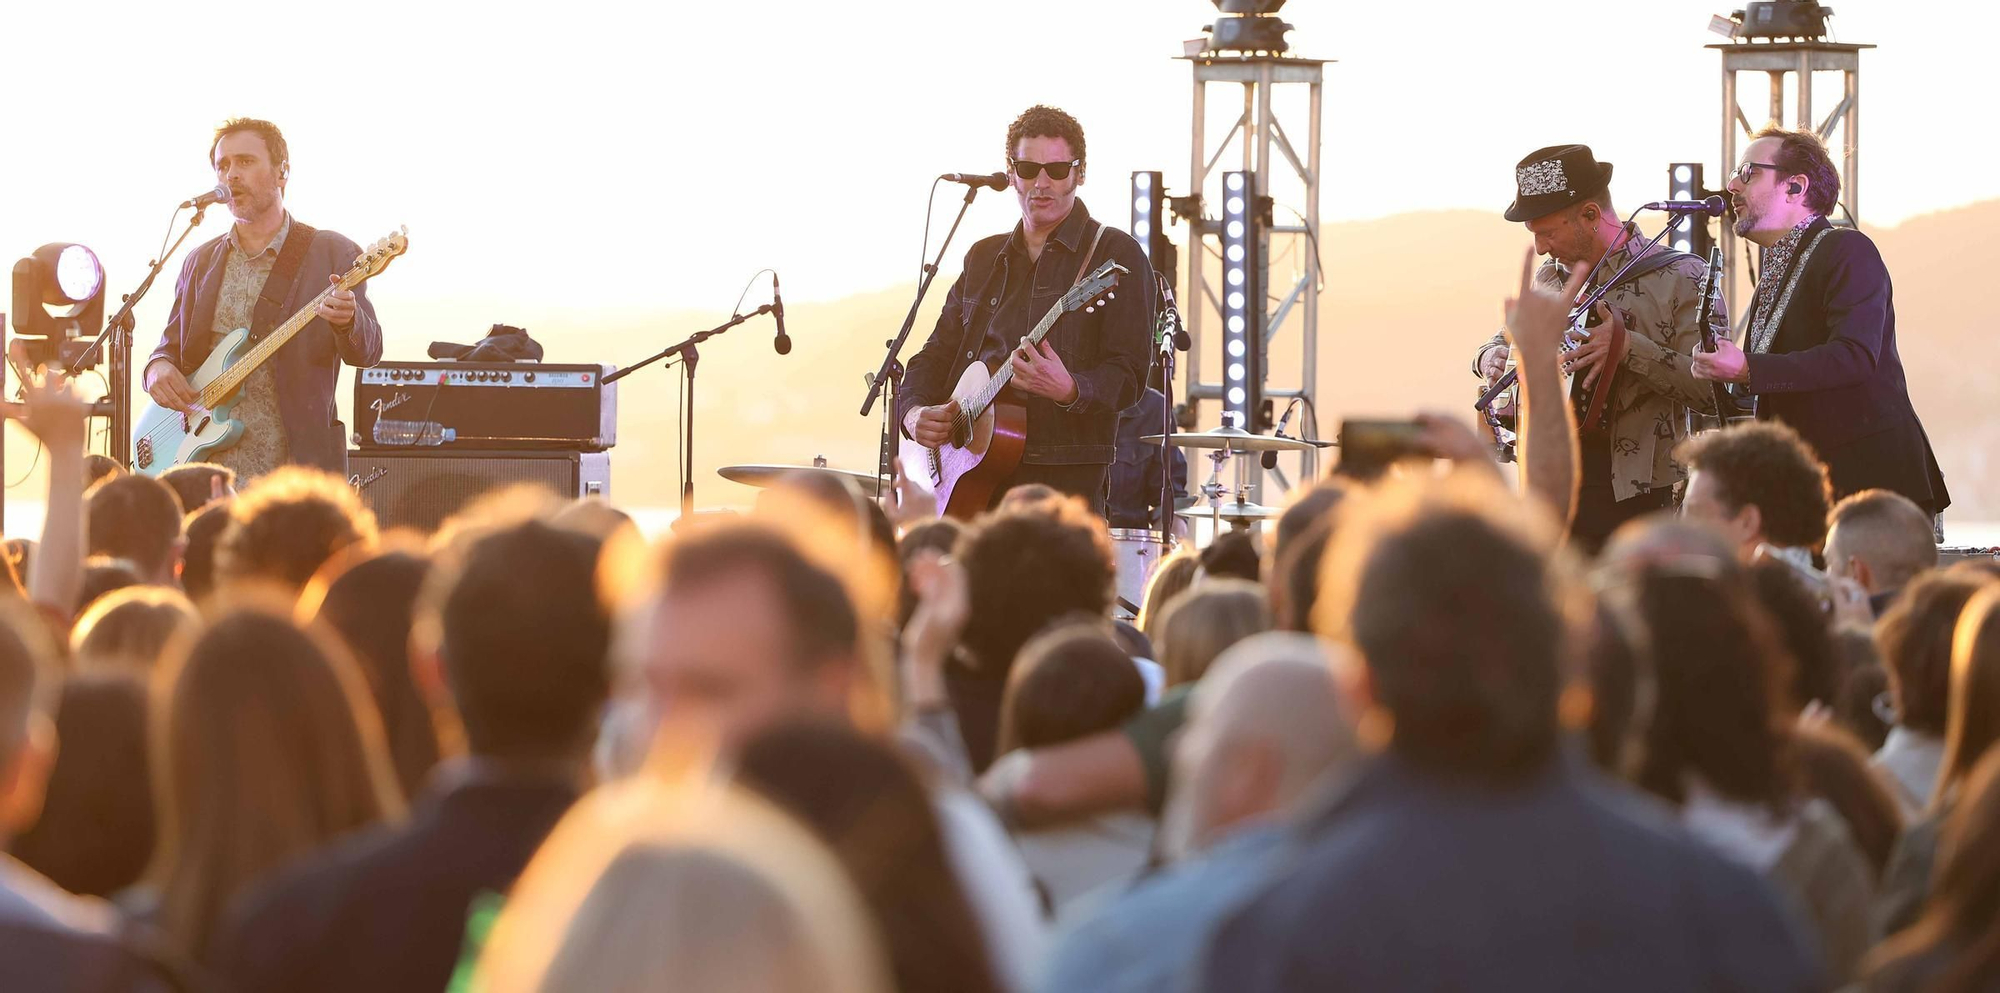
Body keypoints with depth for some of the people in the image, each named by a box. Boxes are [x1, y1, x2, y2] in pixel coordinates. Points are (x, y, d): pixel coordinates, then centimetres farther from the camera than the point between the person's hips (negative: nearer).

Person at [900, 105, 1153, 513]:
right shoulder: (983, 258, 20)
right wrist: (914, 411, 2)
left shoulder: (1114, 255, 0)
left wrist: (1069, 391, -28)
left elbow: (1127, 377, -8)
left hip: (1063, 477, -5)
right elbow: (937, 354, 23)